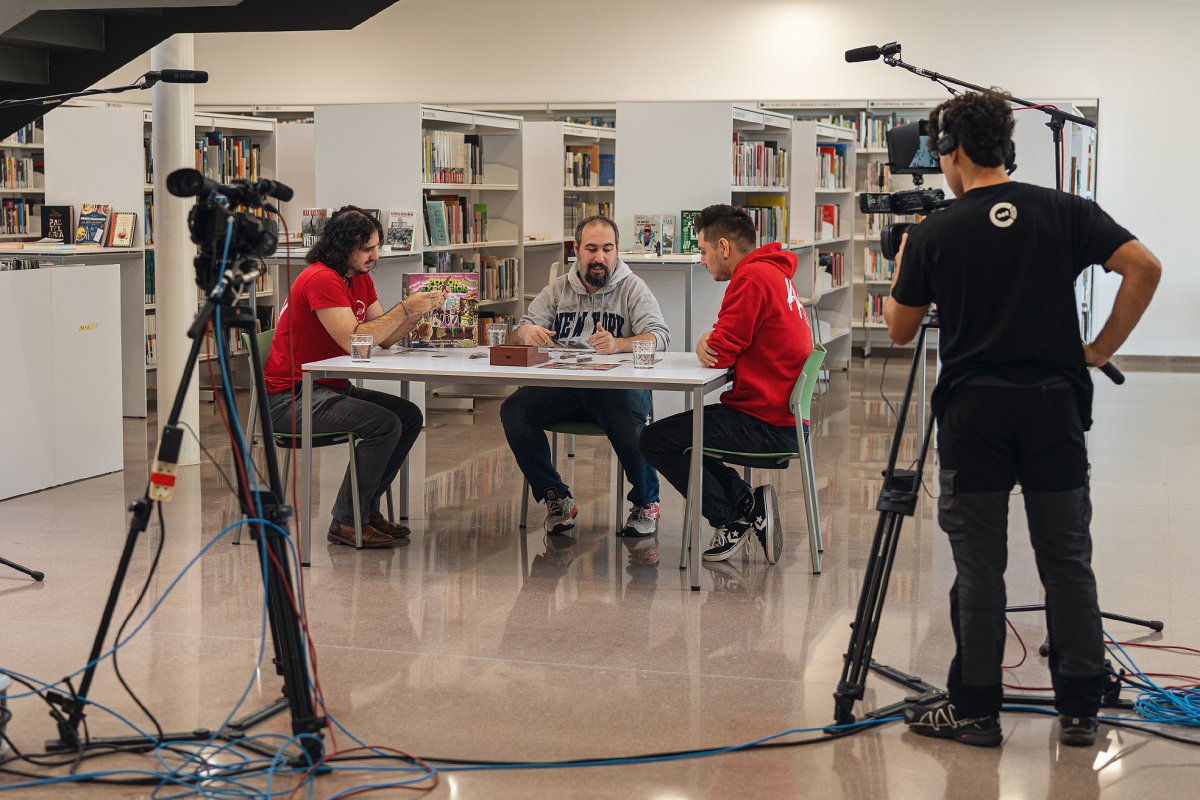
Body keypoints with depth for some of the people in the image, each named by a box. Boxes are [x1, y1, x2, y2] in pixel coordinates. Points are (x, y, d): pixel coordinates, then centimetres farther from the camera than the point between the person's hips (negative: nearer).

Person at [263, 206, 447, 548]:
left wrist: (420, 310, -8)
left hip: (329, 388, 10)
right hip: (289, 397, -10)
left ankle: (366, 507, 9)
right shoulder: (322, 279, -20)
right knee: (385, 424, -23)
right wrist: (406, 308, -23)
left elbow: (384, 338, 7)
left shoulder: (360, 278, 10)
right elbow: (354, 341, -27)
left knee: (410, 416, 3)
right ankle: (346, 521, -12)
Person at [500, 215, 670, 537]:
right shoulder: (557, 290, 18)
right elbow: (517, 335, 13)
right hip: (562, 387, 3)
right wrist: (526, 333, -15)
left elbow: (659, 336, -7)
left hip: (618, 385, -3)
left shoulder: (632, 287, 8)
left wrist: (617, 344, -28)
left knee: (627, 423, -36)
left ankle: (646, 502, -8)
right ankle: (556, 497, -6)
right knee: (513, 410, -23)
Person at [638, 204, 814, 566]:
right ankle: (748, 504, 10)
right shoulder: (774, 273, 16)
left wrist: (708, 343, 6)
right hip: (784, 418, 11)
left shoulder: (752, 277, -17)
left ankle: (732, 520, 2)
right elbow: (731, 344, 17)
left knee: (655, 441, -5)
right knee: (676, 432, 24)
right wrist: (709, 342, -6)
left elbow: (721, 351, -18)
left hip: (766, 425, -11)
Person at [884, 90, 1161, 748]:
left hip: (973, 412, -2)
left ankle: (975, 708, 11)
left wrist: (902, 261, 24)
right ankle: (1080, 709, 11)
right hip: (1055, 403, 2)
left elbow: (899, 329, 7)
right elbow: (1144, 267, -7)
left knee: (978, 566, 4)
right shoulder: (1066, 212, 3)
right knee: (1067, 560, 7)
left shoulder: (933, 234, -3)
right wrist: (1101, 349, 1)